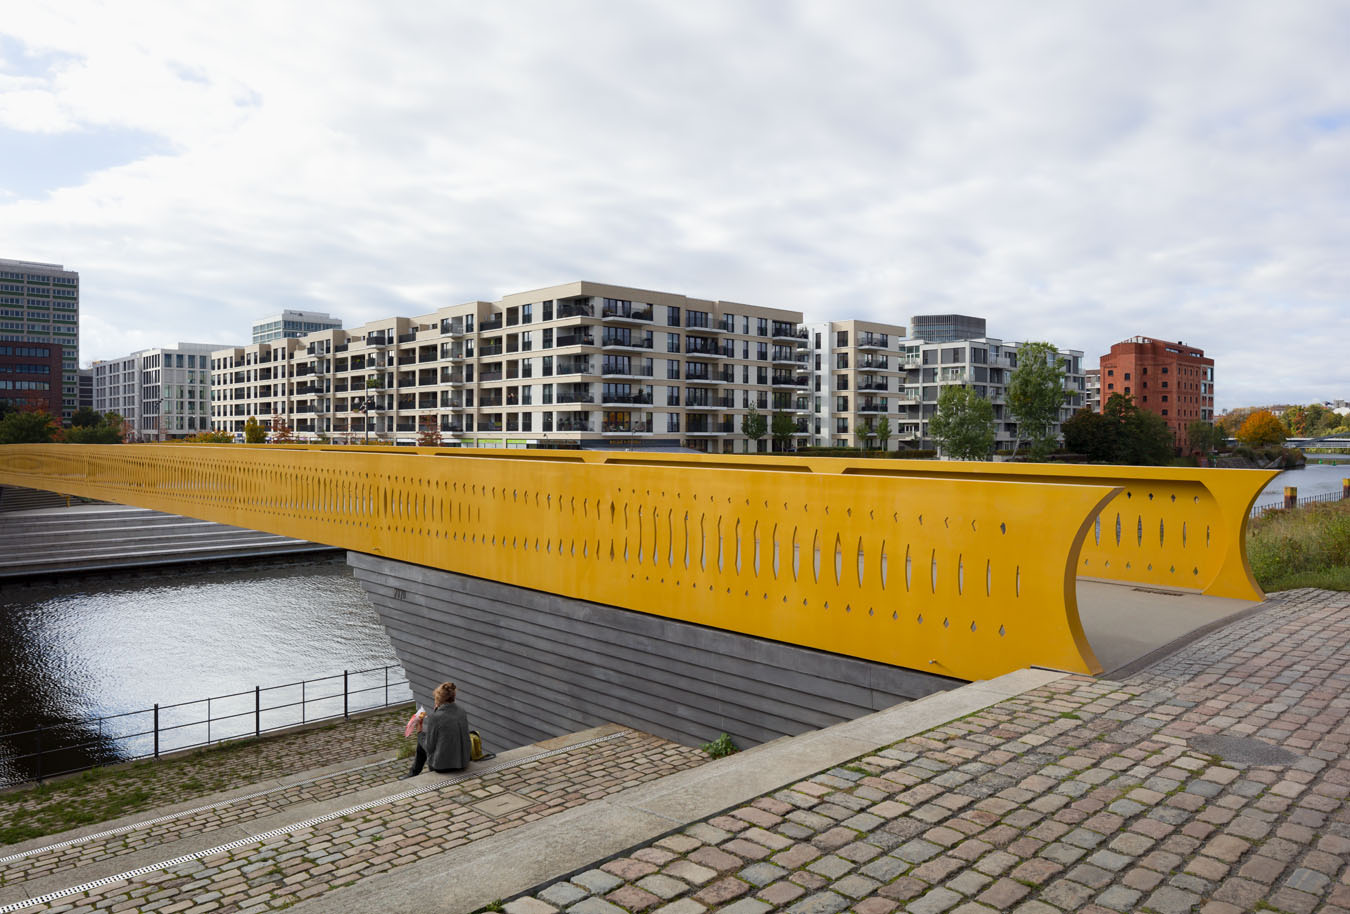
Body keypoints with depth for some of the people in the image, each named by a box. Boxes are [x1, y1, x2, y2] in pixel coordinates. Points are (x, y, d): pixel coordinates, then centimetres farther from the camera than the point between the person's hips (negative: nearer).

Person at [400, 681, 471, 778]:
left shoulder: (434, 717, -18)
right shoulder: (462, 712, 0)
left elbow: (429, 747, -11)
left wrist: (420, 733, 7)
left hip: (442, 766, -6)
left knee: (422, 741, 20)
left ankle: (414, 773, 40)